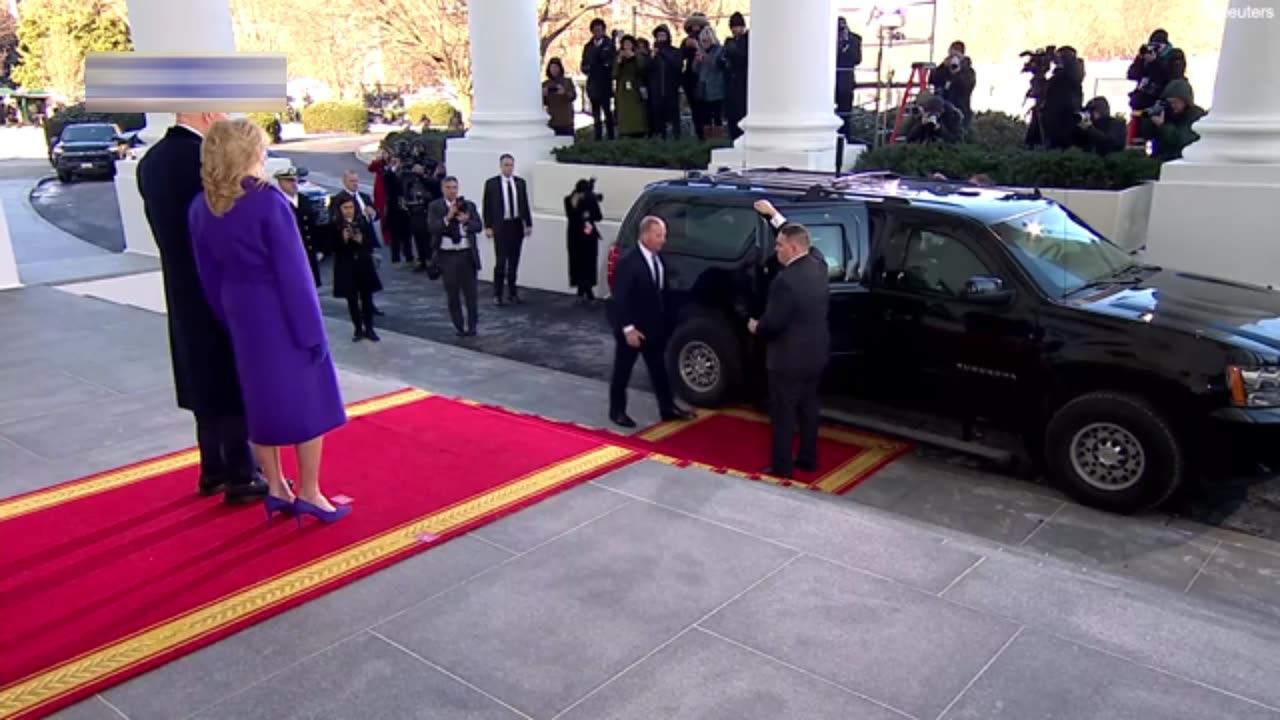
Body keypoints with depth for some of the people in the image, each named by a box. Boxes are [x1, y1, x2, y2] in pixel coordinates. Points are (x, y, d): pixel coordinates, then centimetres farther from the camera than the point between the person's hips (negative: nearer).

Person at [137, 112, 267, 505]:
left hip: (183, 288, 8)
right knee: (235, 382, 1)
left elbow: (159, 223, 11)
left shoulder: (151, 161, 7)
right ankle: (241, 477, 9)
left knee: (207, 380, 17)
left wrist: (182, 263, 16)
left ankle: (214, 469, 27)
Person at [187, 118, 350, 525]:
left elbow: (209, 276, 5)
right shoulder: (268, 201, -19)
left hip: (243, 315, 6)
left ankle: (276, 489, 25)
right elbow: (293, 271, -18)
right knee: (305, 397, 6)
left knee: (262, 400, 15)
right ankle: (309, 492, 12)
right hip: (282, 313, -6)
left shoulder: (202, 207, 0)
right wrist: (312, 331, -13)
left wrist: (229, 321, 14)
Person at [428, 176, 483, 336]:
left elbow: (478, 226, 0)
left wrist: (466, 221, -17)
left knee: (470, 292, 5)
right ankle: (459, 326, 17)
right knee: (453, 294, 6)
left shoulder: (469, 205, 7)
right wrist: (448, 217, -21)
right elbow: (433, 228, -12)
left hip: (467, 254, 1)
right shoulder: (435, 207, 1)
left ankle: (472, 326, 16)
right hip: (447, 255, -1)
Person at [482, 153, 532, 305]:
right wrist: (488, 226, -8)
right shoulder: (491, 183, -2)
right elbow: (487, 206, -2)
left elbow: (525, 204, 10)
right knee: (501, 261, -5)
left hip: (517, 225, 4)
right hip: (500, 226, -3)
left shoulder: (520, 182, 7)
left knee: (514, 261, 9)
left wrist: (529, 224, 6)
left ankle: (512, 293, 18)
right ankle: (497, 294, 6)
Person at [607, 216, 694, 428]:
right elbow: (620, 298, -21)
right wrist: (628, 328, -22)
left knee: (659, 369, 15)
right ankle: (617, 411, 21)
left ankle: (668, 408, 25)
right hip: (632, 329, -7)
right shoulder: (628, 261, -20)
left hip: (654, 327, 7)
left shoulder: (659, 258, 2)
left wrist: (664, 320, 8)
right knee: (623, 371, 8)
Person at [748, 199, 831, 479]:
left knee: (783, 414, 4)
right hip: (815, 354, 8)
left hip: (789, 358, -8)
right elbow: (797, 237, 19)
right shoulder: (818, 264, -1)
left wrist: (756, 327, -1)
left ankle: (781, 466, 11)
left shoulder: (786, 280, -26)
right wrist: (773, 215, 23)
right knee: (808, 409, 19)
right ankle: (808, 459, 28)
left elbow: (773, 323, -23)